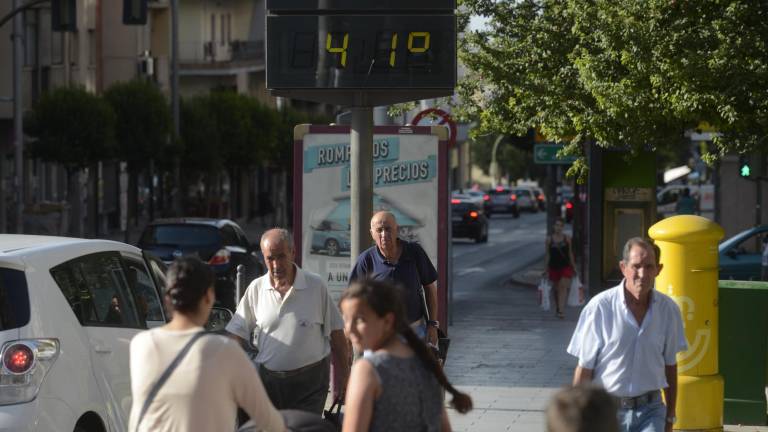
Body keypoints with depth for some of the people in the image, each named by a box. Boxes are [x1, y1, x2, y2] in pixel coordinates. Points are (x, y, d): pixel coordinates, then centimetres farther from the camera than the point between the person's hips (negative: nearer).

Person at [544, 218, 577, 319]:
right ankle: (557, 309, 29)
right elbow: (547, 255, 6)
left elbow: (570, 253, 8)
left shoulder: (567, 239, 1)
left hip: (565, 266, -1)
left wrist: (573, 267, 9)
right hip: (554, 267, 1)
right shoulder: (549, 239, 1)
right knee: (556, 289, 11)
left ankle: (561, 311, -20)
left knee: (563, 287, -15)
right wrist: (546, 269, 5)